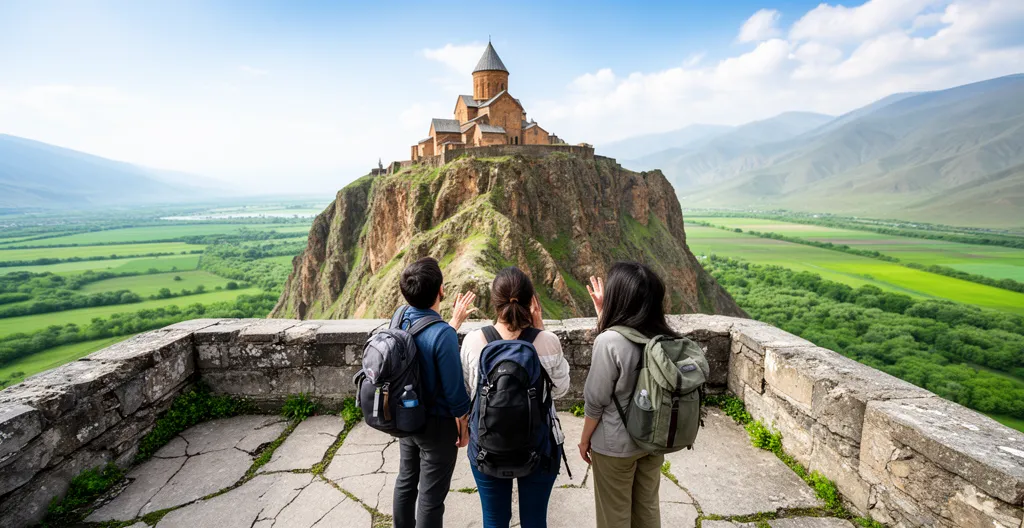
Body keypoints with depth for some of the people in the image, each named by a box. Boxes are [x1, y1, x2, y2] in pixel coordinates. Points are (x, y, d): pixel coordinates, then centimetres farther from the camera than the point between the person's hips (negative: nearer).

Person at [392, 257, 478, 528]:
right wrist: (464, 427, -7)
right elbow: (454, 389, -22)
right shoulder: (442, 334, -30)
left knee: (405, 482, 24)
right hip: (437, 424, -7)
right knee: (431, 496, 11)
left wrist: (455, 321, 14)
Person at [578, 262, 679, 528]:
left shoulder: (610, 342, -27)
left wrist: (585, 439, -4)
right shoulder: (663, 336, -8)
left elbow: (596, 401, -19)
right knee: (647, 506, 24)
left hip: (616, 444, -6)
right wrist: (602, 311, 9)